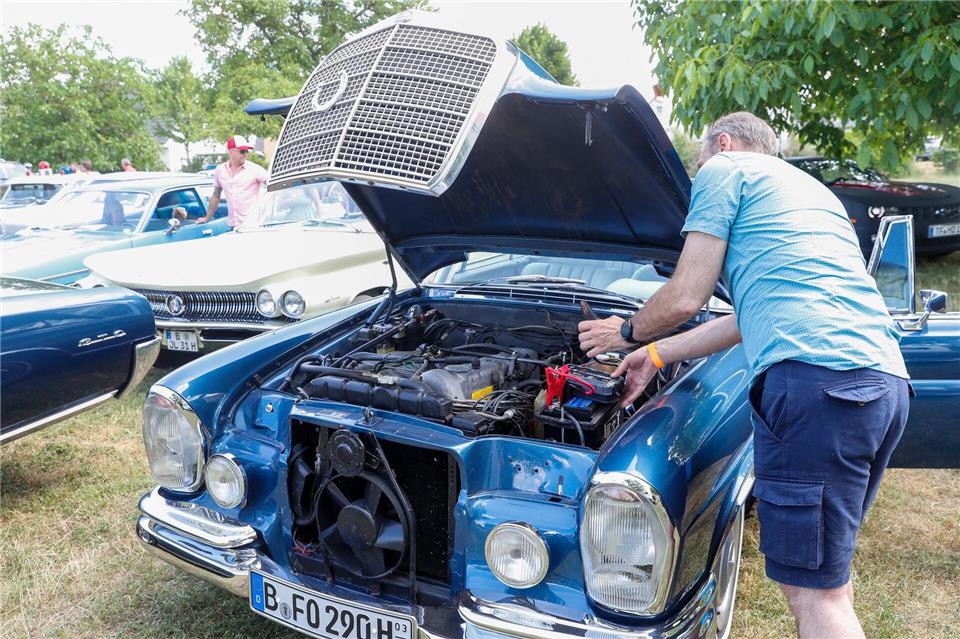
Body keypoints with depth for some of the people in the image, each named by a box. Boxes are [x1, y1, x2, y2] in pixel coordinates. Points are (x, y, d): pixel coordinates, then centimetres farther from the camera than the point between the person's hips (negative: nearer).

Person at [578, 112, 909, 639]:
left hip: (816, 376, -9)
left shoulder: (725, 168, 9)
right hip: (888, 382, 10)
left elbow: (685, 298, 3)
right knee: (827, 570, 22)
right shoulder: (812, 189, 34)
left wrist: (627, 332, 23)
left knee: (811, 590, -3)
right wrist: (655, 355, 36)